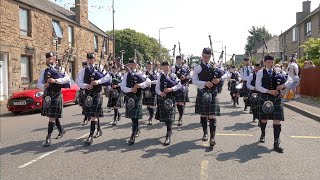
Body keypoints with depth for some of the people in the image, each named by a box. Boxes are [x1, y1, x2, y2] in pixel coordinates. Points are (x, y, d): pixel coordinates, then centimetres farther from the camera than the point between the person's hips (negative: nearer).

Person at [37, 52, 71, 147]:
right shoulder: (44, 71, 12)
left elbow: (68, 79, -16)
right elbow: (39, 83, 8)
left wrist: (55, 80, -25)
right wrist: (44, 86, -14)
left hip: (56, 95, -6)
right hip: (47, 95, 6)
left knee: (52, 117, -7)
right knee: (53, 116, 16)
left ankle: (48, 138, -3)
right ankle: (61, 130, 37)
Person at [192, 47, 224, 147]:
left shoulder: (214, 67, 9)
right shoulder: (198, 68, 3)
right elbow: (194, 81, -6)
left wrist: (219, 79, -10)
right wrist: (205, 83, -20)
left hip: (212, 93, 0)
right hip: (202, 93, 0)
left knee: (212, 115, -6)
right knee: (203, 114, 11)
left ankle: (212, 137, -6)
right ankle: (205, 133, 29)